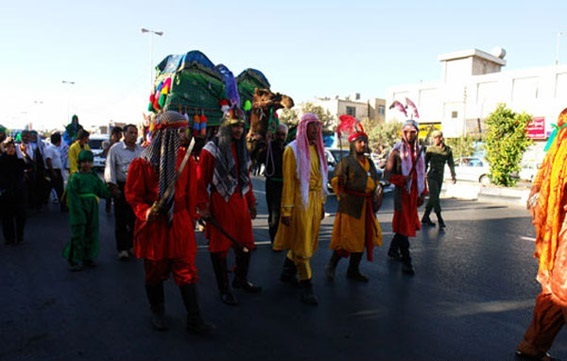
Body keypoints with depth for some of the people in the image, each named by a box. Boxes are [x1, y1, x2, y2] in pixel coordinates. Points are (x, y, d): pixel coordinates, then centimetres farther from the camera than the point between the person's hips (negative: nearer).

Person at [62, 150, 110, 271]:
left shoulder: (95, 177, 8)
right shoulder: (75, 177, -7)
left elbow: (103, 193, 6)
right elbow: (72, 195, -12)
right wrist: (78, 211, -17)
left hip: (92, 209, 5)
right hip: (79, 209, -5)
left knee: (91, 233, 12)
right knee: (78, 235, 0)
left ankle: (88, 257, 27)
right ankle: (76, 260, 11)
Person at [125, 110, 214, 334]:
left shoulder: (184, 157, 1)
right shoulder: (143, 162, -9)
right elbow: (132, 194, -5)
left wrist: (191, 217, 10)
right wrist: (145, 211, -22)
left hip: (179, 223, 2)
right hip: (153, 225, -2)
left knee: (187, 272, 2)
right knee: (155, 272, 13)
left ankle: (194, 320, 10)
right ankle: (157, 313, 35)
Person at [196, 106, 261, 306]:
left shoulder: (242, 149, 13)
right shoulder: (211, 149, -9)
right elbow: (201, 180, -11)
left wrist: (251, 202, 17)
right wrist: (202, 206, -14)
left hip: (240, 202, 7)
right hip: (220, 203, -7)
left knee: (246, 244, 13)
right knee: (220, 247, 5)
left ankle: (241, 280, 35)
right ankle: (224, 289, 19)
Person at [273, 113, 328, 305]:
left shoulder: (318, 149, 12)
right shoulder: (293, 149, -8)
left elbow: (321, 178, 14)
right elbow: (288, 181, -12)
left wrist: (321, 203, 11)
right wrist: (286, 210, -14)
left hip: (315, 201, 7)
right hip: (300, 201, -7)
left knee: (308, 241, 15)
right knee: (303, 244, -1)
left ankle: (287, 273, 35)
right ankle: (306, 287, 9)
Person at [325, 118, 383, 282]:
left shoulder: (370, 162, 17)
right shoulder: (346, 161, -5)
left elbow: (376, 181, 26)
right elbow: (336, 181, -8)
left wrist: (377, 191, 10)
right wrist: (343, 196, -9)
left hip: (367, 206, 7)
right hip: (350, 206, -7)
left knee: (362, 238, 12)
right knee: (347, 238, -5)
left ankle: (353, 270, 26)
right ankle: (331, 266, 14)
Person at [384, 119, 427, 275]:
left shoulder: (419, 150, 12)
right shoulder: (396, 150, -7)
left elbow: (421, 173, 18)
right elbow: (387, 173, -9)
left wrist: (423, 193, 15)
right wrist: (402, 179, -22)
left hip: (414, 192, 7)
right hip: (402, 192, -7)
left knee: (408, 224, 14)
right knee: (404, 225, -3)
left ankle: (393, 250, 32)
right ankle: (406, 261, 3)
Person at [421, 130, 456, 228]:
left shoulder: (448, 149, 4)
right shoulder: (430, 149, -5)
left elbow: (451, 163, 9)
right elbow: (425, 163, -2)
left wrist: (453, 175, 1)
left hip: (440, 177, 5)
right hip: (432, 176, -4)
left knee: (433, 198, 9)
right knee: (434, 197, -9)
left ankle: (425, 218, 18)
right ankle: (440, 219, -6)